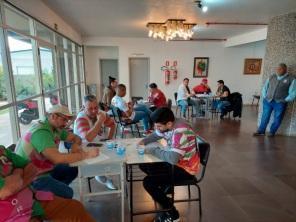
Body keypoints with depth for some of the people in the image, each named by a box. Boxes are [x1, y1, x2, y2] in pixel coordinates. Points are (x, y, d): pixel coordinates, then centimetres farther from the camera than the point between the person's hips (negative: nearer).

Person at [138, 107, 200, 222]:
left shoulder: (181, 132, -33)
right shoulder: (168, 125, -6)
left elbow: (172, 158, -39)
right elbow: (156, 135, 14)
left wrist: (152, 150, -25)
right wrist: (144, 141, -5)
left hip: (185, 169, -9)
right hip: (176, 161, 9)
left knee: (148, 182, -17)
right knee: (144, 165, 9)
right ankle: (166, 186, 25)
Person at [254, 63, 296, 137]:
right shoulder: (271, 77, 9)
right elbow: (264, 88, 16)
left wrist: (285, 100, -7)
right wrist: (264, 97, 6)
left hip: (280, 103, -2)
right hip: (268, 101, 2)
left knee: (277, 119, 7)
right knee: (265, 117, 6)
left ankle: (272, 132, 24)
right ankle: (261, 131, 16)